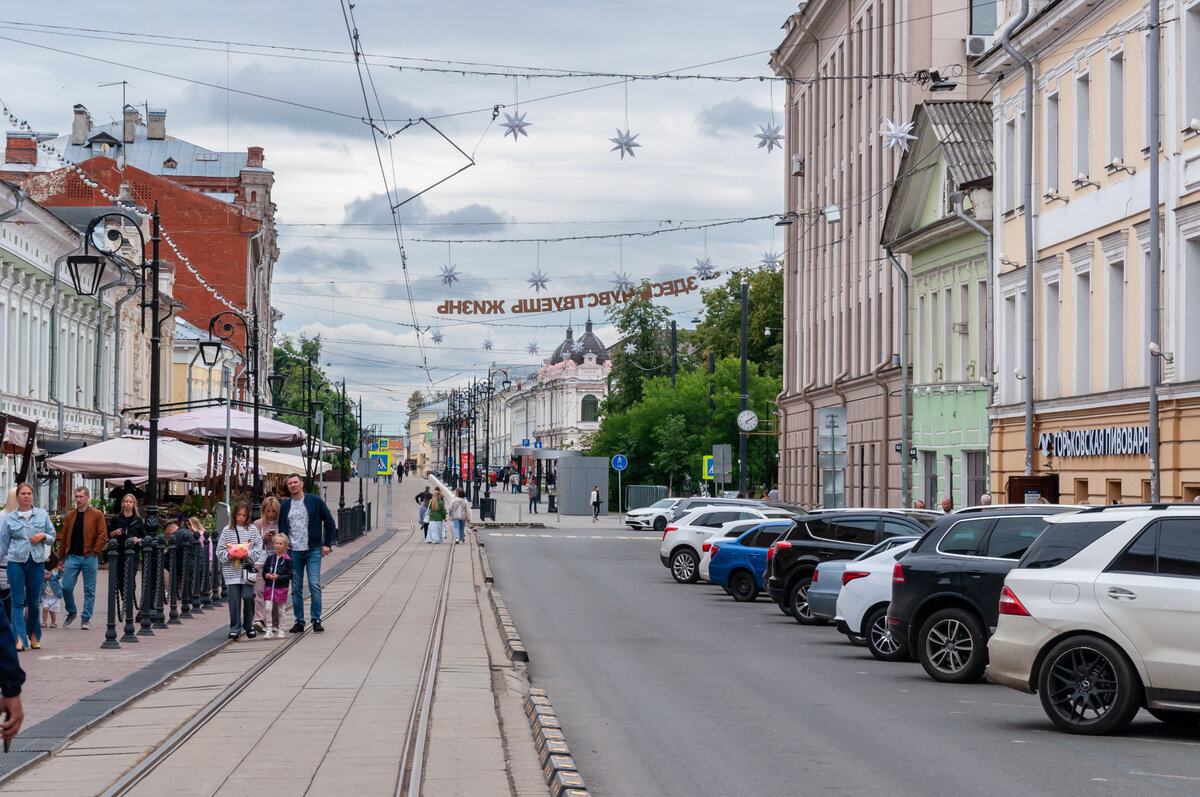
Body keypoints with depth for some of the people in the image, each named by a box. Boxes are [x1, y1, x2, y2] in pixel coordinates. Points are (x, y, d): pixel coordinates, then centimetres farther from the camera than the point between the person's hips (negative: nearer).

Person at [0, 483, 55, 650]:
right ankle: (20, 638, -11)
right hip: (16, 562, -1)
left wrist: (43, 536, -8)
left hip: (37, 562, 1)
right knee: (18, 602, -7)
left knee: (34, 602, 5)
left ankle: (33, 635, 23)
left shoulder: (42, 514, 9)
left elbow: (52, 537, 13)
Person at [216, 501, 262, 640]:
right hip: (232, 570, 0)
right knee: (234, 599, 0)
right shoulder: (227, 530, 6)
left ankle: (248, 625, 14)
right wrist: (229, 556, -11)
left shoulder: (252, 530, 6)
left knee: (248, 597, -5)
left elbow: (258, 549, 4)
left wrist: (248, 554, -12)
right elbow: (220, 550, 6)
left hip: (247, 569, 0)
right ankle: (235, 628, 7)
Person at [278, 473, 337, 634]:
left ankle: (316, 620, -3)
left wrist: (327, 544, 2)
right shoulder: (285, 505, 9)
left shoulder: (315, 501, 1)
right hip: (294, 552, 3)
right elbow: (282, 528, 17)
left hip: (313, 551, -3)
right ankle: (299, 622, 9)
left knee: (314, 585, -10)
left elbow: (329, 522, 7)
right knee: (296, 588, 3)